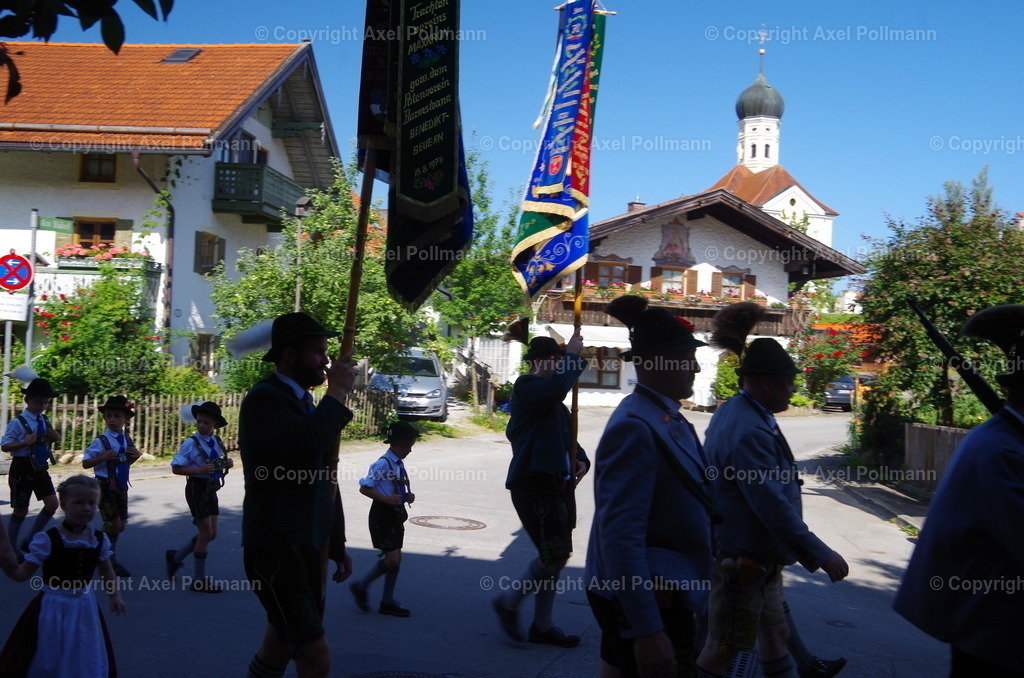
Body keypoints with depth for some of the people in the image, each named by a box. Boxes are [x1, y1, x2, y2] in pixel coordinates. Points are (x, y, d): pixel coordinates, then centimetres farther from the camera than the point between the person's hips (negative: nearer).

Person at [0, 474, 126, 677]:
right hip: (53, 607, -4)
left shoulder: (99, 539, -3)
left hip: (84, 606, 4)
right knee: (43, 661, 7)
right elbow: (22, 573, -14)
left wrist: (115, 595, 1)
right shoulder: (47, 540, -16)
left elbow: (106, 571, 10)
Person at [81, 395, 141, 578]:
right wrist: (103, 457, -26)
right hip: (105, 485, -6)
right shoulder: (100, 441, -13)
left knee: (121, 524, 12)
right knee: (113, 523, -5)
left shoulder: (127, 439, 5)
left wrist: (136, 456, -3)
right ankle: (110, 561, 11)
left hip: (121, 486, 6)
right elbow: (85, 463, -11)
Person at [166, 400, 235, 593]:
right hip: (197, 488, -7)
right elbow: (176, 468, -14)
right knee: (206, 532, -5)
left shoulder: (217, 442, 6)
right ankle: (199, 580, 7)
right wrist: (199, 470, -26)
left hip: (211, 489, 7)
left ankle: (175, 557, 31)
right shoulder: (190, 443, -13)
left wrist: (226, 464, -3)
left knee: (211, 534, 11)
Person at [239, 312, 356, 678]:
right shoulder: (264, 398, -12)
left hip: (308, 548, 10)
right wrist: (336, 393, -18)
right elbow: (305, 445, -33)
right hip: (276, 548, -9)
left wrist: (337, 545, 23)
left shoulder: (305, 402, 17)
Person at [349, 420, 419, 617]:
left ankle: (388, 602, 23)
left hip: (396, 513, 9)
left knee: (397, 558, 12)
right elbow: (364, 488, -19)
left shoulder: (399, 463, 10)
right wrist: (386, 499, -26)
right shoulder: (382, 464, -17)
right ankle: (361, 586, 8)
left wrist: (407, 496, 3)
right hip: (383, 514, -9)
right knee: (392, 559, -12)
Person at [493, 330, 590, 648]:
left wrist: (581, 460, 7)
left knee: (555, 556, 14)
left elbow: (566, 435, 26)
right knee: (555, 555, -13)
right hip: (534, 485, -10)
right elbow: (558, 385, -32)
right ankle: (509, 602, 8)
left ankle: (542, 626, 26)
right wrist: (573, 355, -18)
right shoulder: (526, 388, -11)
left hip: (558, 484, 10)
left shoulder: (552, 401, 19)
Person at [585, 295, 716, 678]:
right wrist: (648, 630, -28)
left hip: (660, 592, 9)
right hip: (644, 601, -9)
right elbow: (620, 535, -27)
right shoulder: (635, 428, -22)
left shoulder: (669, 418, 7)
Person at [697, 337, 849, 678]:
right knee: (724, 648, 3)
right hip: (743, 561, -11)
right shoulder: (750, 432, -27)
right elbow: (774, 508, -29)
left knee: (775, 636, 22)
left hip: (758, 557, 11)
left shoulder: (731, 411, 6)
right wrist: (821, 556, -23)